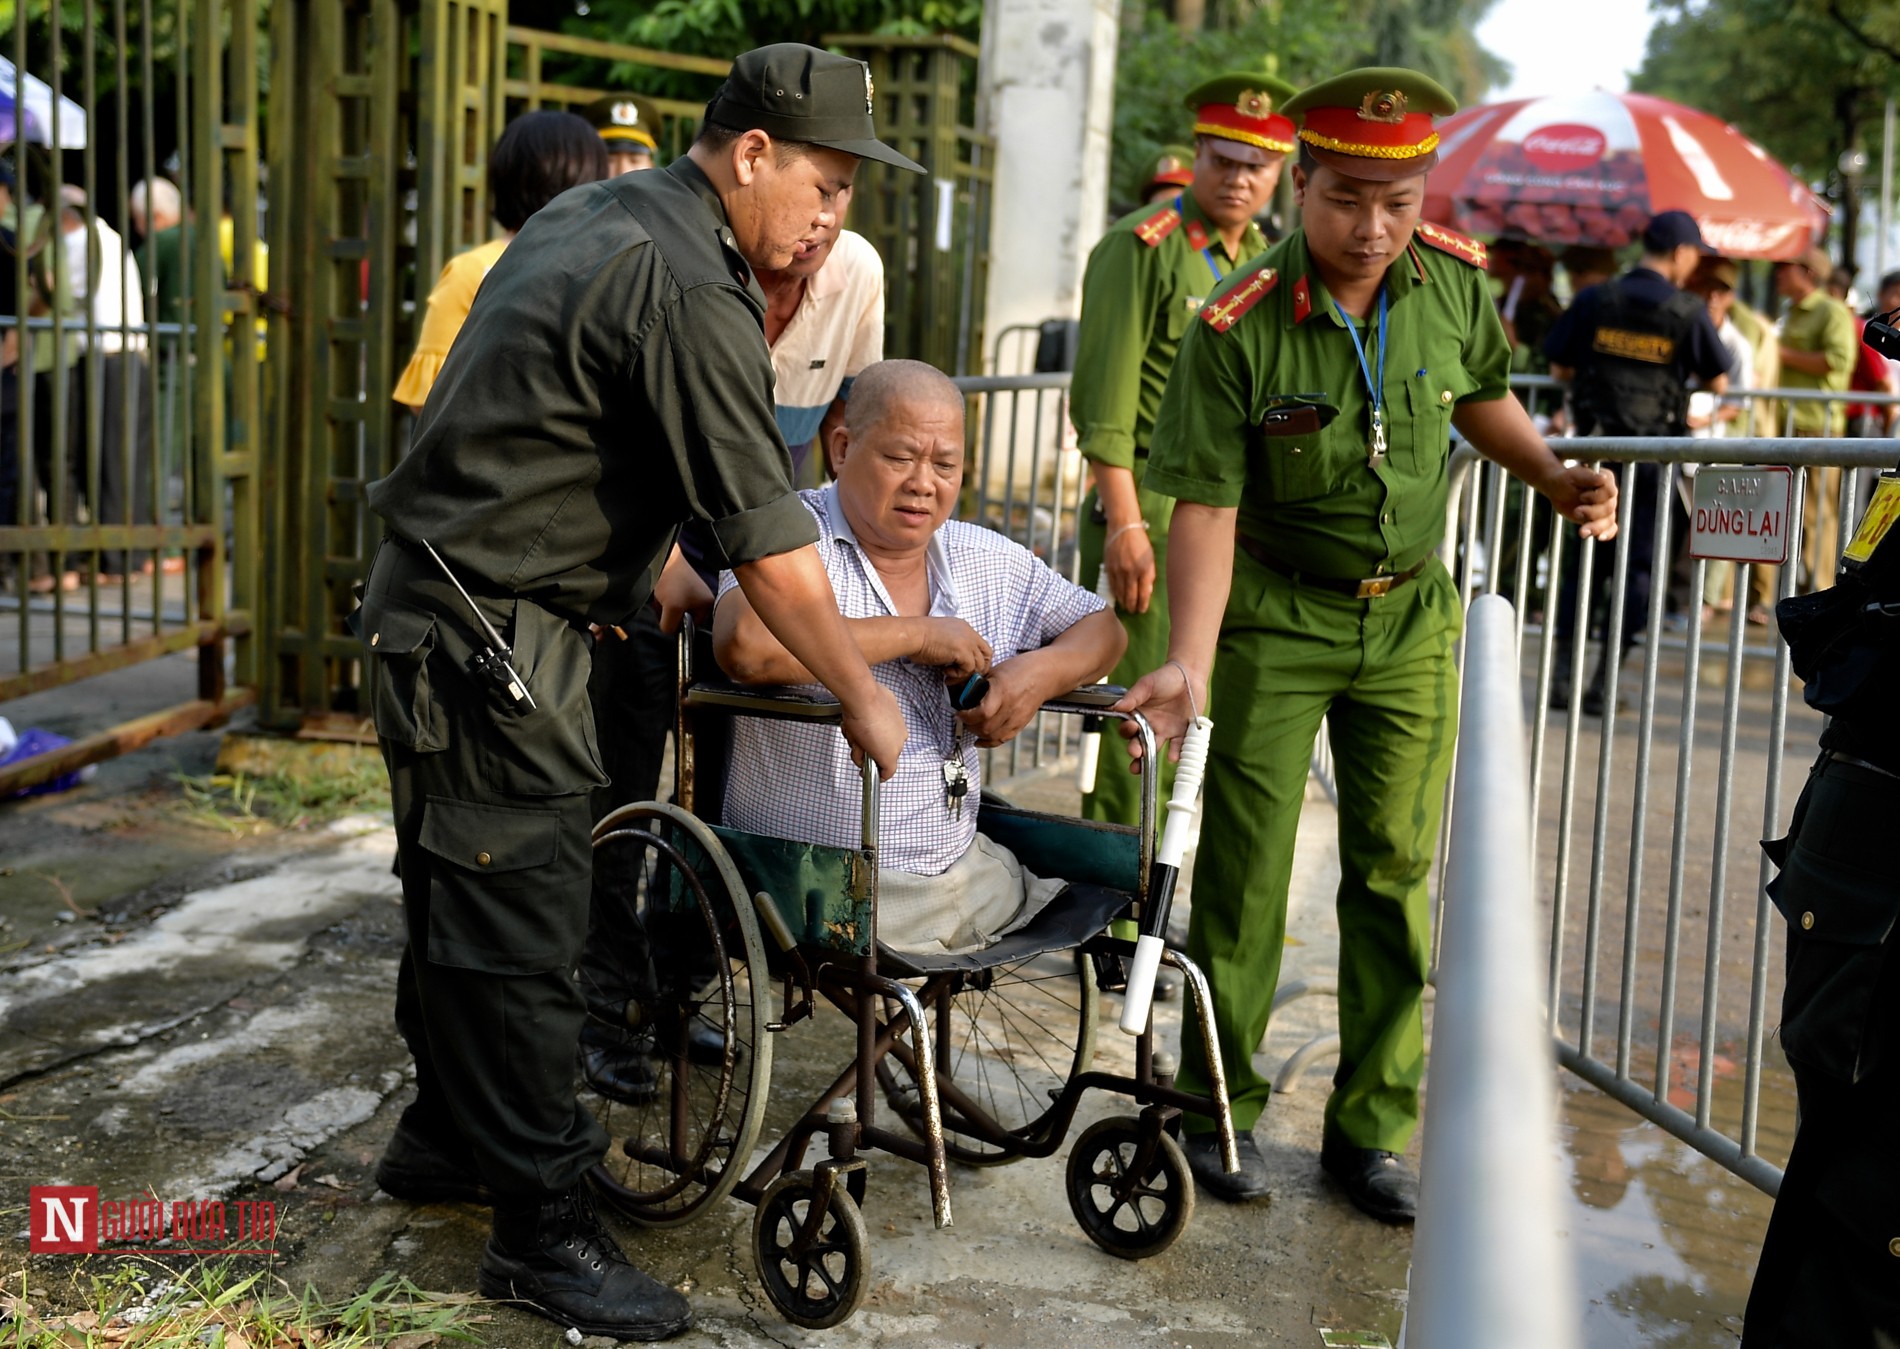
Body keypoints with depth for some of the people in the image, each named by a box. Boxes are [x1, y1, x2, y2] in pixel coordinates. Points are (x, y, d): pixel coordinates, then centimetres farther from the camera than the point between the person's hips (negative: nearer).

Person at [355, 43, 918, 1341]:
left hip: (428, 605, 10)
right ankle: (544, 1227, 5)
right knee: (522, 920, -4)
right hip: (492, 642, -10)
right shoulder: (689, 292, -20)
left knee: (460, 887, 20)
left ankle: (446, 1134, 36)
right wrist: (863, 695, -8)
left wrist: (652, 563, 30)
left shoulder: (590, 215, 12)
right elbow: (769, 541, -19)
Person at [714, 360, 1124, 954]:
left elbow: (1100, 626, 24)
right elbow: (744, 647, -27)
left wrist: (1040, 672, -1)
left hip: (967, 876, 6)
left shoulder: (988, 559, 13)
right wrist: (916, 634, -17)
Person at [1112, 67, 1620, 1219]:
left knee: (1396, 874, 7)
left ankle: (1372, 1127, 19)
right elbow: (1206, 509, -20)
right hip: (1278, 616, -3)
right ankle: (1223, 1109, 19)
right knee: (1245, 870, 2)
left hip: (1411, 617, 4)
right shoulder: (1239, 331, -20)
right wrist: (1189, 665, -29)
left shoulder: (1457, 284, -8)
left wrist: (1557, 478, -1)